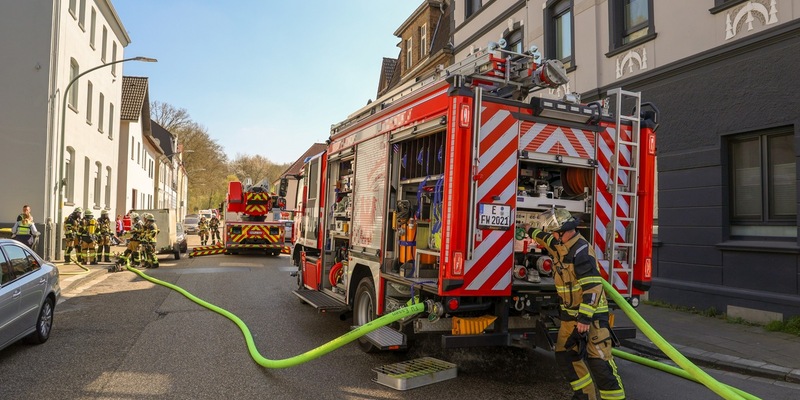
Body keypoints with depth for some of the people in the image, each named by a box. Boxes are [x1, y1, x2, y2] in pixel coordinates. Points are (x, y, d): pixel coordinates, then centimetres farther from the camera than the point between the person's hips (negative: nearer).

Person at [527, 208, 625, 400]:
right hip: (570, 315, 9)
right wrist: (530, 231, 45)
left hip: (591, 315, -9)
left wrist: (585, 318, -28)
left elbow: (593, 287, -27)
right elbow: (546, 238, 32)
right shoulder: (561, 246, 6)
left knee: (599, 361, -11)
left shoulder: (581, 251, -23)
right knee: (565, 356, 10)